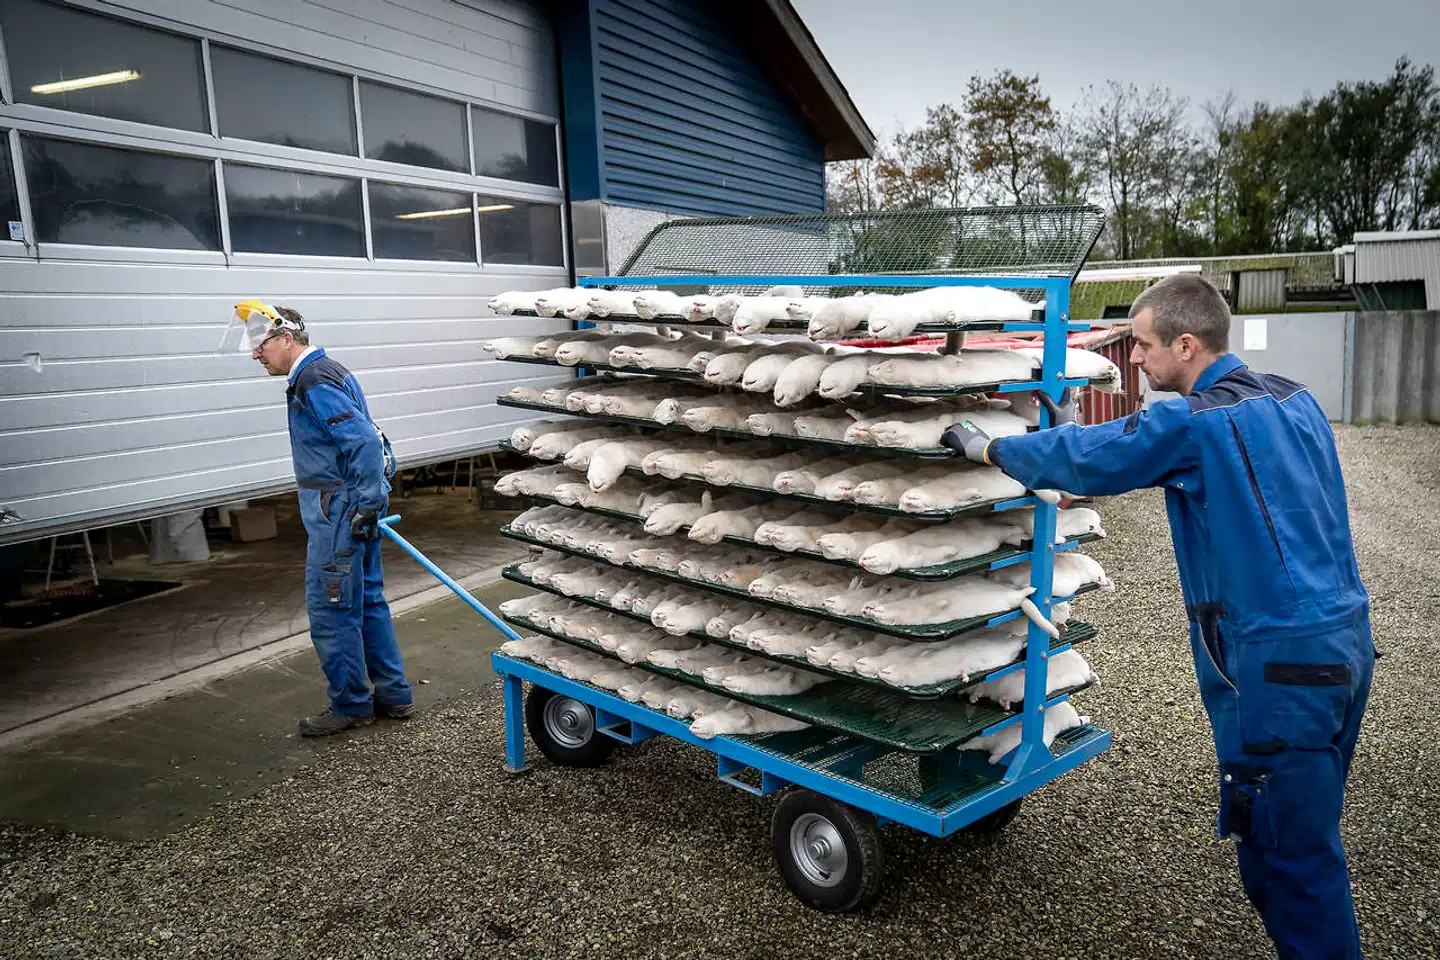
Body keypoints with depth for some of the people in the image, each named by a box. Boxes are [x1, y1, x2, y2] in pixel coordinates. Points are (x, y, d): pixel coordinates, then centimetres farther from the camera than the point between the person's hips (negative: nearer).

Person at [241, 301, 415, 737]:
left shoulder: (314, 382, -16)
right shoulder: (325, 371, 17)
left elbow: (364, 441, -25)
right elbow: (363, 438, 22)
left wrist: (365, 506, -22)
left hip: (340, 511, -11)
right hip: (357, 506, 11)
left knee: (330, 608, -1)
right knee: (367, 601, 15)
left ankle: (351, 706, 11)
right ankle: (393, 696, 24)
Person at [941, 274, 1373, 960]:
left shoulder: (1194, 421, -17)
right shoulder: (1294, 400, 10)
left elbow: (1085, 461, -8)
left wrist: (986, 447, 7)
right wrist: (1081, 433, 25)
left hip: (1279, 663, -9)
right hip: (1345, 639, 9)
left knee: (1285, 848, 3)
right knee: (1310, 832, 21)